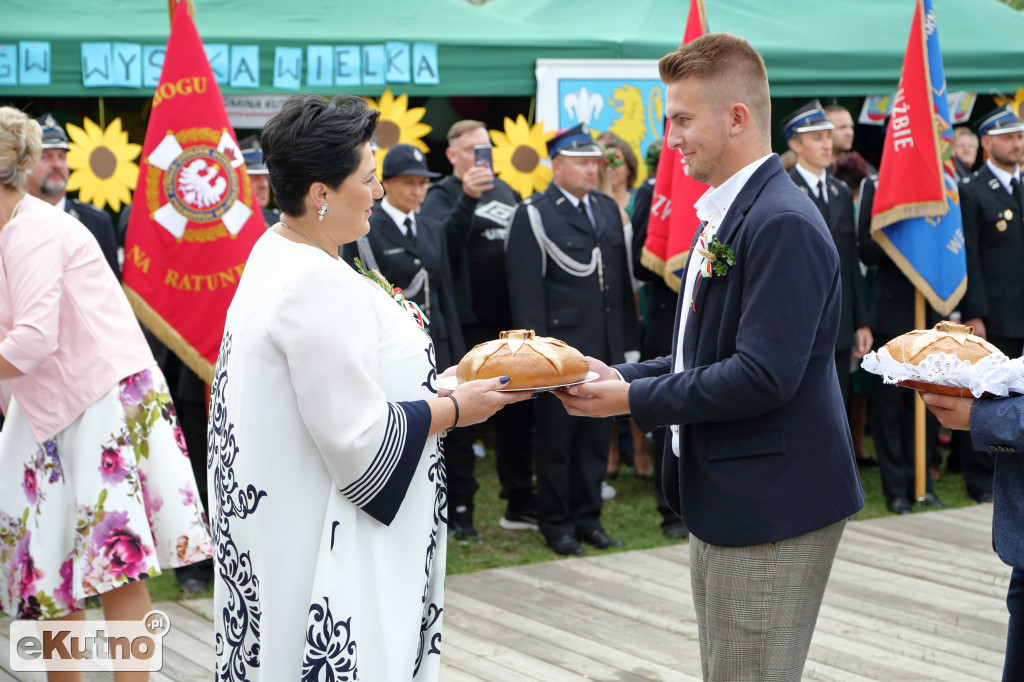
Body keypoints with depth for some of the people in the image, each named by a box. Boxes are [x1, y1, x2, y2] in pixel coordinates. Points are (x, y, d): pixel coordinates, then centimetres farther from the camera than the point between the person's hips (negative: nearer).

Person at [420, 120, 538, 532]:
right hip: (468, 324, -6)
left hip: (510, 321, 6)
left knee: (516, 413, 11)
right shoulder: (442, 195, -4)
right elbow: (445, 244, -22)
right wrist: (467, 198, -34)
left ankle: (520, 505, 20)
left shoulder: (504, 191, 16)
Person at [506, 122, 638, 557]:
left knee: (596, 437, 11)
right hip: (559, 348, -6)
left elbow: (621, 277, 15)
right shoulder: (533, 215, -5)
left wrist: (628, 340, 11)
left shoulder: (607, 209, 14)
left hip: (605, 348, 6)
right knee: (556, 441, 4)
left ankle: (587, 517, 22)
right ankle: (556, 525, 14)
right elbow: (526, 290, -10)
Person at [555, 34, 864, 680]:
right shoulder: (726, 215, 14)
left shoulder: (783, 224, -20)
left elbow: (762, 377, -26)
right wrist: (622, 376, 4)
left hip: (772, 511, -10)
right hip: (725, 503, 10)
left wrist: (633, 399, -17)